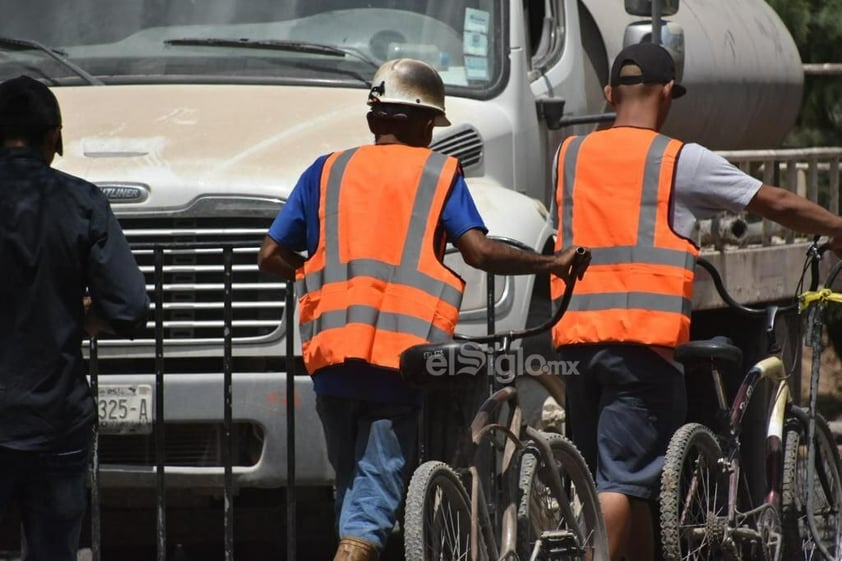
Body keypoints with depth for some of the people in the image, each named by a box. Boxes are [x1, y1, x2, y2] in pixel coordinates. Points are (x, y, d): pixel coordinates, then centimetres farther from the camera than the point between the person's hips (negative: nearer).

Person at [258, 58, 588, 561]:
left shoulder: (328, 172, 13)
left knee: (352, 486, 19)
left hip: (332, 351, 4)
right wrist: (552, 263, 3)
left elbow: (272, 257, 11)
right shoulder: (439, 173, 5)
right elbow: (479, 252, -8)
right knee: (376, 496, -6)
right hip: (401, 352, -3)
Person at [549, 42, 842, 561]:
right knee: (623, 482, -9)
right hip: (644, 337, -6)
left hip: (576, 334, 6)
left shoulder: (570, 155, 11)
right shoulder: (681, 161, -2)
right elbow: (777, 204, 3)